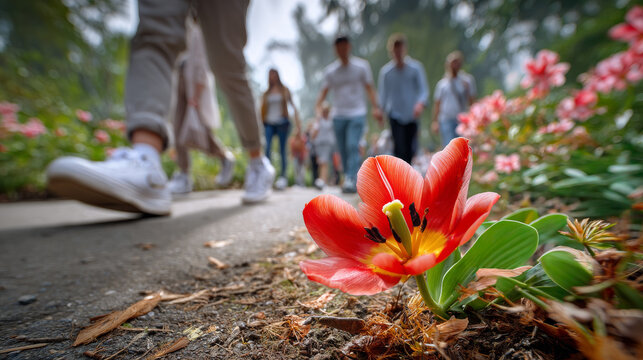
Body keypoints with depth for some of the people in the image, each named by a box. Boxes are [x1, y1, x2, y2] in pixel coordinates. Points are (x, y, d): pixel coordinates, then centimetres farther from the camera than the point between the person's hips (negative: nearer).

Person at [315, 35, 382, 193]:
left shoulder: (362, 66, 6)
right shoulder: (330, 70, 10)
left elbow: (369, 88, 6)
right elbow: (324, 90, 6)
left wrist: (375, 107, -6)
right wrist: (318, 106, -12)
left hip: (357, 113, -2)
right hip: (339, 115, 3)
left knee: (353, 146, -17)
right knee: (343, 149, 4)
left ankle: (351, 180, -17)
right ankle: (348, 178, 16)